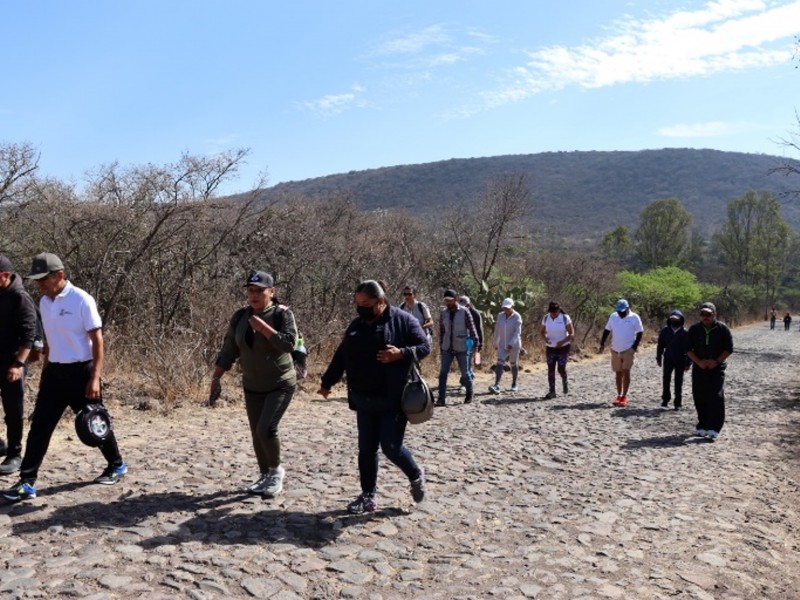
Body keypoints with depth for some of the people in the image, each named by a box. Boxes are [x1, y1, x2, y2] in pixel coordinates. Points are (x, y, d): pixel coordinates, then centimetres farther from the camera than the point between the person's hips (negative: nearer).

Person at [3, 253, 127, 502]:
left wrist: (95, 378, -18)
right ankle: (27, 482, 9)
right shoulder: (44, 303, 7)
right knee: (40, 426, 3)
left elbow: (97, 341, -14)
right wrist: (45, 372, 18)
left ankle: (116, 466, 27)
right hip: (54, 371, 6)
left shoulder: (81, 300, -15)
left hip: (80, 371, -6)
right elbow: (50, 341, 17)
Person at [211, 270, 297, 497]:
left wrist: (263, 327, -26)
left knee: (266, 428, -17)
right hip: (252, 387, 5)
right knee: (256, 433, 9)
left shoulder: (282, 314, -12)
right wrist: (216, 378, 3)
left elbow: (289, 344, -25)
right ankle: (265, 476, 27)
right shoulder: (240, 317, 2)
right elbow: (228, 351, 7)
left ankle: (276, 470, 8)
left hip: (281, 385, -5)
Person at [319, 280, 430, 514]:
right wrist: (327, 382, 19)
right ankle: (369, 495, 21)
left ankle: (416, 475, 24)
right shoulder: (356, 325, 10)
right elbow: (341, 357, 17)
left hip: (394, 401, -6)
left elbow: (425, 346, -8)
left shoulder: (403, 320, -7)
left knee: (391, 447, -5)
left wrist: (402, 354, -24)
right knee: (366, 449, 8)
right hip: (364, 401, 6)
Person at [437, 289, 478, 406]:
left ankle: (469, 394, 30)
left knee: (464, 372, 8)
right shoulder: (443, 313, 3)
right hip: (447, 348, 3)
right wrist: (441, 345, 12)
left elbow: (471, 328, -6)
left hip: (461, 348, -3)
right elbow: (441, 330, 10)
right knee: (443, 373, -3)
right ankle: (441, 399, 0)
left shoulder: (464, 312, -9)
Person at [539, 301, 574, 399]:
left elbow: (572, 334, -10)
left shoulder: (565, 318, -13)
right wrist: (545, 338, -14)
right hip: (550, 348, 3)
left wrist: (562, 342, -24)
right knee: (550, 369, -2)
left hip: (563, 347, -3)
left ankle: (565, 382, 26)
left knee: (561, 368, -7)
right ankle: (552, 391, 3)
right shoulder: (546, 318, -4)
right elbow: (541, 331, 8)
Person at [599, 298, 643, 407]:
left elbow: (639, 332, -2)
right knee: (618, 373, 10)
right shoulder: (613, 316, 4)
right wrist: (602, 343, 1)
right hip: (615, 350, 4)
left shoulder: (634, 317, -7)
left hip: (628, 350, -4)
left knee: (626, 372, -7)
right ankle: (619, 396, 19)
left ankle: (624, 397, -1)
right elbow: (607, 330, 9)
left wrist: (635, 346, -11)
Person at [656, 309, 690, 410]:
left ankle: (678, 403, 14)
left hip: (680, 360, -1)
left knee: (678, 382, 6)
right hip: (668, 359, 1)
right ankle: (665, 399, 11)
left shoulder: (684, 332, -6)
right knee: (666, 379, -4)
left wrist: (688, 363, -6)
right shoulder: (665, 330, 0)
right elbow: (660, 345, 5)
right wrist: (658, 358, 4)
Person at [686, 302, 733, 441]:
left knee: (716, 398, -12)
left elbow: (729, 348, -1)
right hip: (699, 368, 3)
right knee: (700, 398, 6)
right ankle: (702, 426, 18)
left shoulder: (722, 328, -3)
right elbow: (688, 348, 5)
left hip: (717, 369, -3)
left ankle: (713, 429, -11)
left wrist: (717, 361, -14)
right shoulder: (694, 329, 3)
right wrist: (698, 361, -9)